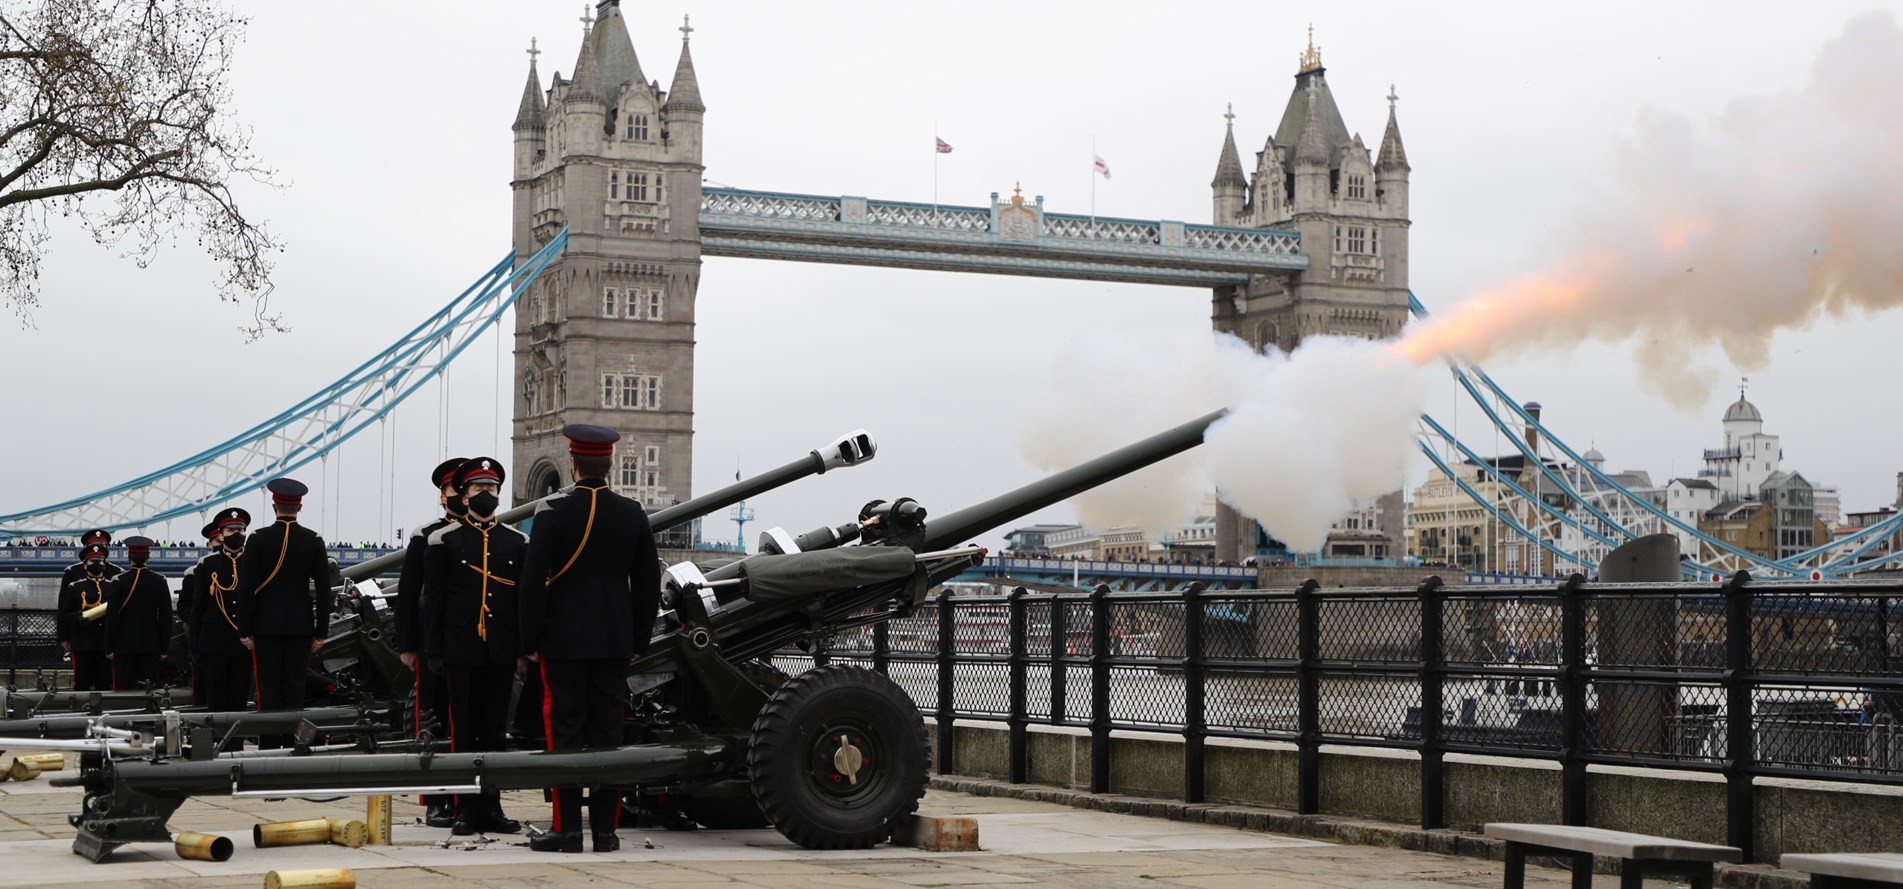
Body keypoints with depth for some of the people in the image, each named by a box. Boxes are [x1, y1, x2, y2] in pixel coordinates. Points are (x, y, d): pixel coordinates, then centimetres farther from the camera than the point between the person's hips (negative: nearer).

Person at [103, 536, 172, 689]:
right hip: (151, 646, 2)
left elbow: (111, 617, -6)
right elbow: (166, 617, 2)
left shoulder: (119, 581, -7)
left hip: (124, 644, -2)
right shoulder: (159, 581, 0)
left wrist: (109, 648, 1)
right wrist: (164, 648, 8)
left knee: (124, 688, 1)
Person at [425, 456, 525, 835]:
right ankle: (466, 810, 4)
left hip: (501, 651, 3)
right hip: (461, 650, -2)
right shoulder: (444, 540, 2)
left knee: (495, 731, 7)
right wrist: (434, 652, -5)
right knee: (464, 732, 0)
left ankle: (491, 807, 13)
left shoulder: (516, 542, 9)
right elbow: (433, 600, 0)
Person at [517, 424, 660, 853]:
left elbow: (533, 583, -9)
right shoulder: (633, 514, 3)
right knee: (607, 733, 6)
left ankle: (566, 828, 0)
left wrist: (530, 642, -1)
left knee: (565, 733, 0)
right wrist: (639, 640, 15)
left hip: (564, 641, -3)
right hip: (615, 642, 3)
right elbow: (648, 583, 7)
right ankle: (606, 828, 7)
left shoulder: (552, 513, -8)